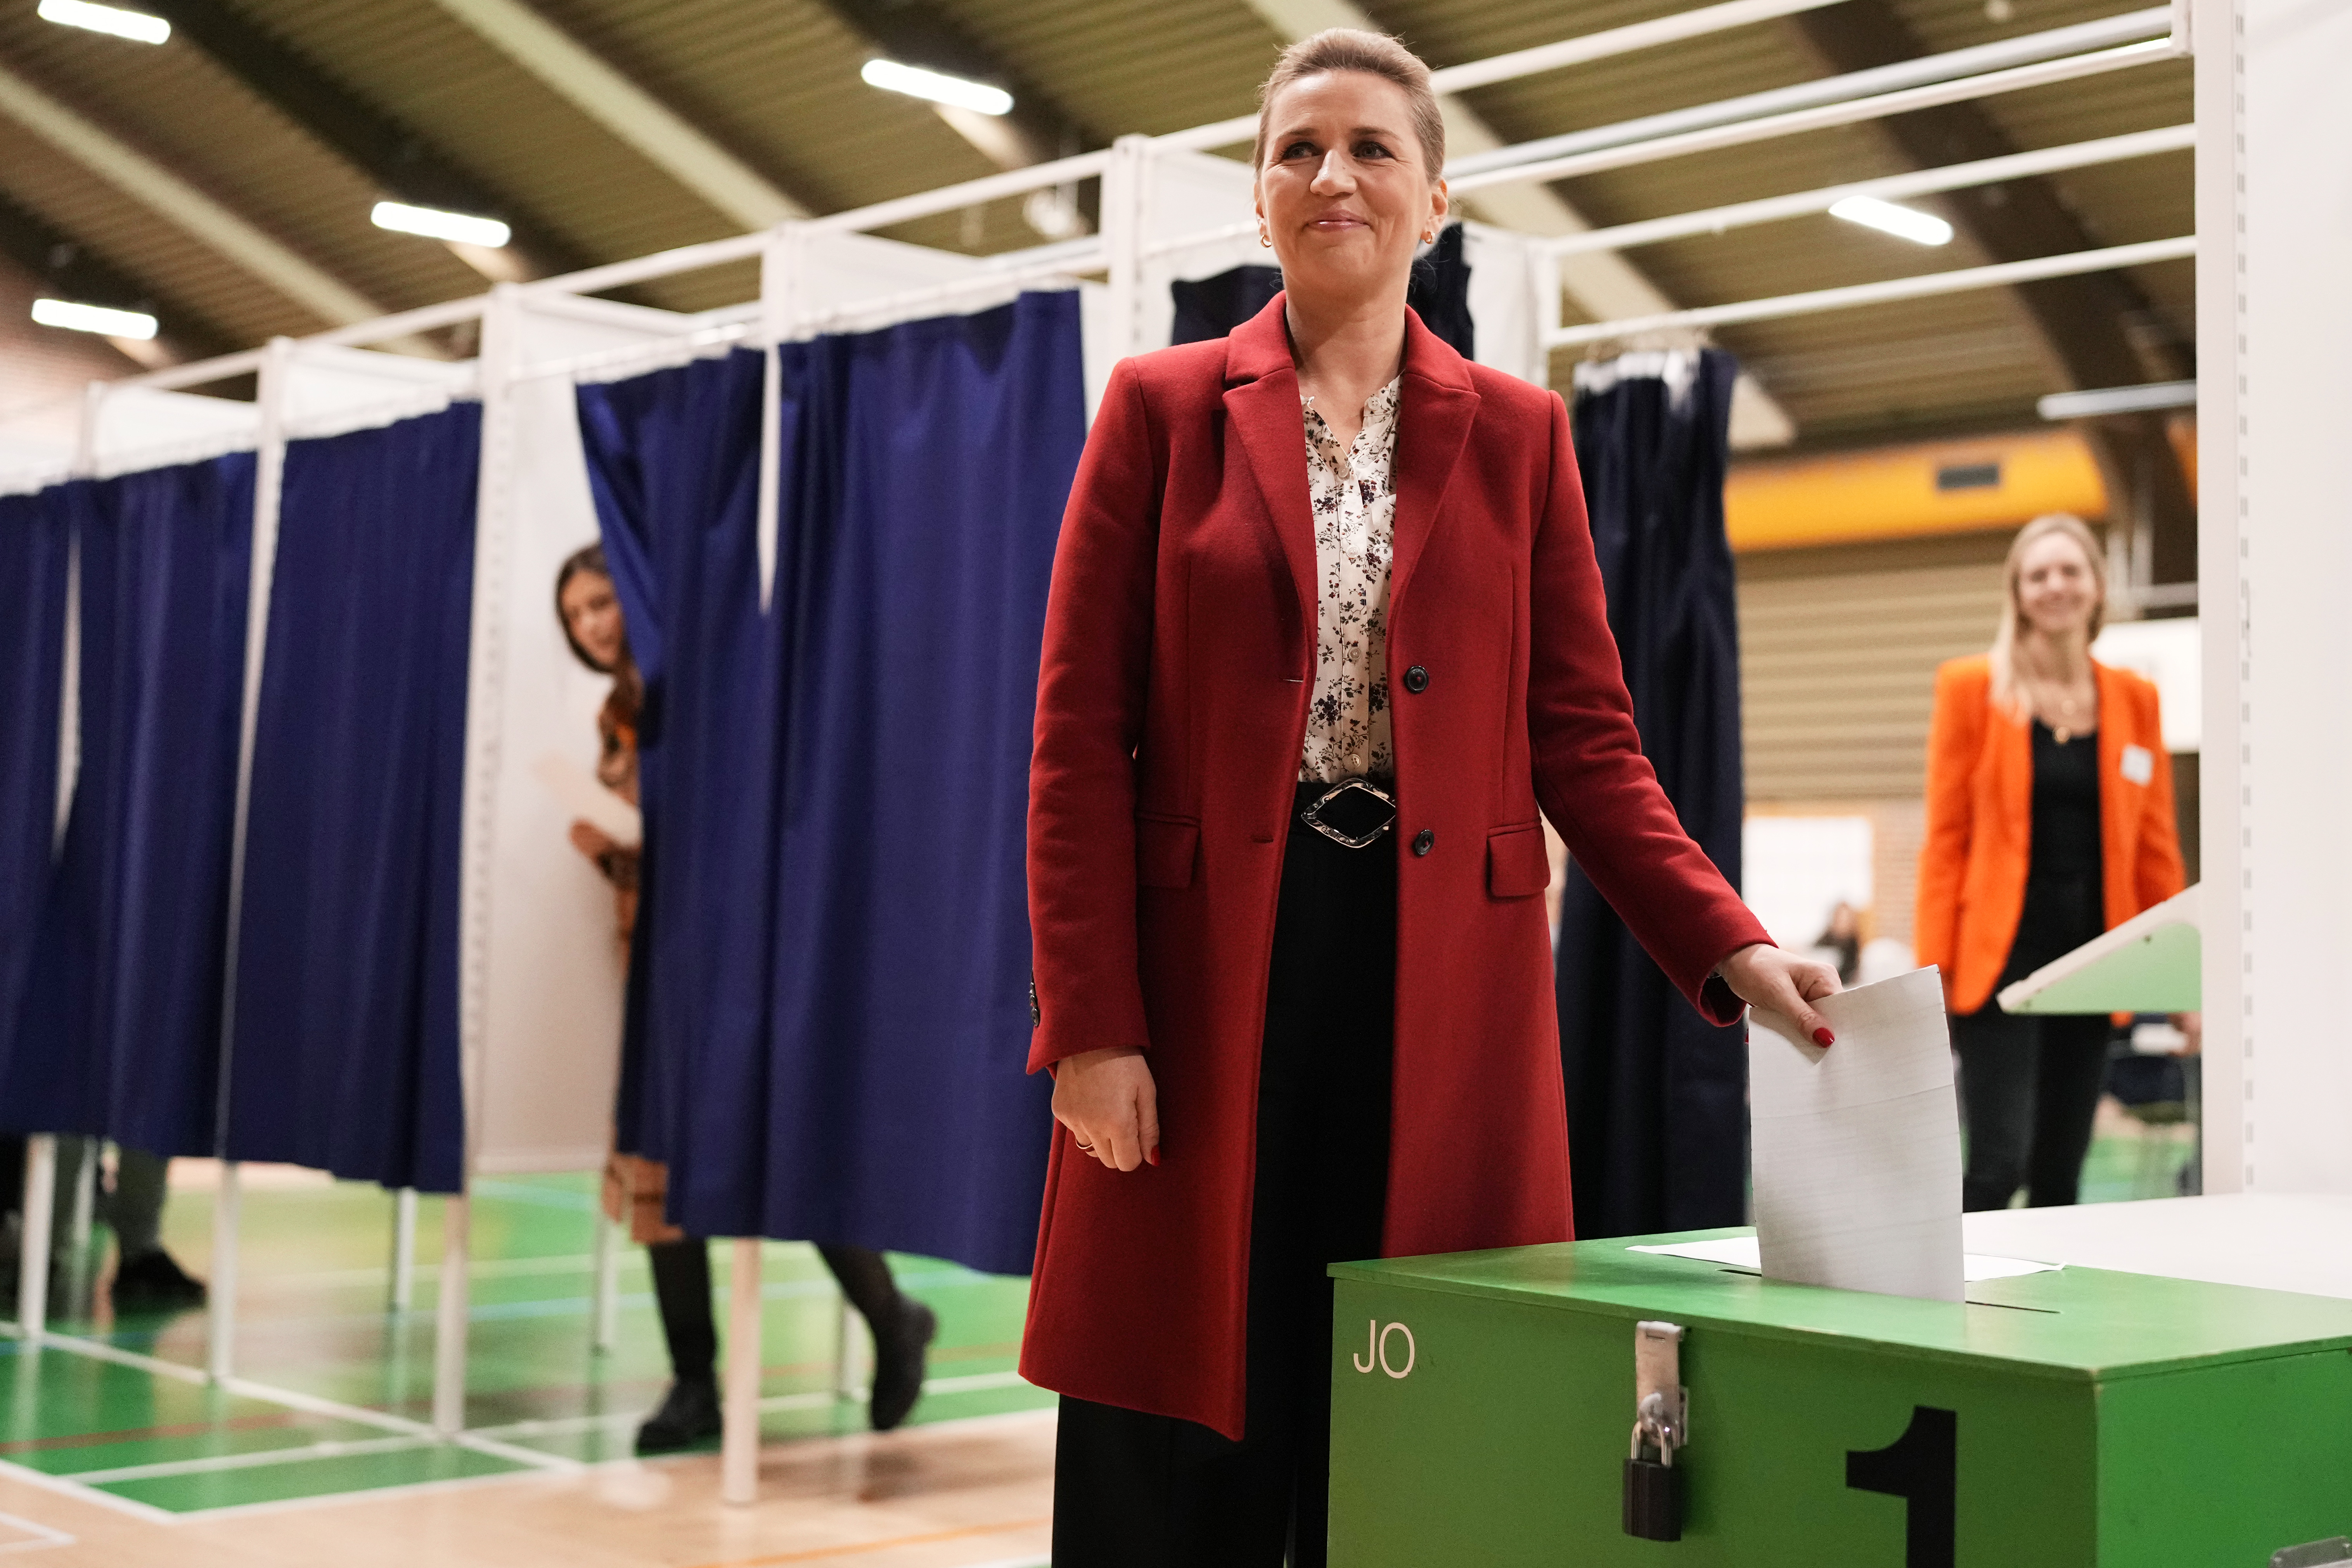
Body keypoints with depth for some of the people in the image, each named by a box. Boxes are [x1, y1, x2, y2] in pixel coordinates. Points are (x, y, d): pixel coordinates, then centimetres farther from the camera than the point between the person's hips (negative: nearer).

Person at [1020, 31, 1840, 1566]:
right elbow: (1079, 737, 1)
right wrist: (1090, 1024, -8)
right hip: (1209, 976, -1)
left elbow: (1585, 741, 7)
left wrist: (1731, 947, -7)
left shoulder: (1517, 433, 11)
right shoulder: (1164, 407, 6)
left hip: (1440, 986, 2)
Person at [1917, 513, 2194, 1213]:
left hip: (2091, 956, 4)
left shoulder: (2135, 700, 10)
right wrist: (1933, 972, -8)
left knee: (2060, 1175, 7)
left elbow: (2156, 848, 12)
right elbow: (1945, 838, -2)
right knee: (1999, 1166, -13)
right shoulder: (1972, 687, 1)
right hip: (2001, 952, -4)